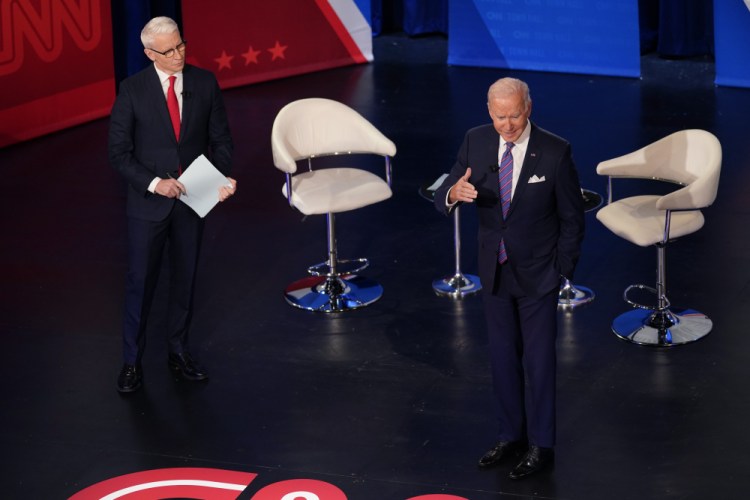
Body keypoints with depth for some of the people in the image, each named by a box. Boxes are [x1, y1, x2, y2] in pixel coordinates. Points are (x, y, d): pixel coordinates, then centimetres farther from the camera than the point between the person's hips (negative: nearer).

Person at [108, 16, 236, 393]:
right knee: (140, 282, 4)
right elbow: (119, 152, -9)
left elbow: (220, 139, 2)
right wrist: (154, 183, -21)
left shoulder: (205, 83, -4)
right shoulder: (132, 90, -11)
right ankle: (131, 361, 16)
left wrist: (222, 178, -16)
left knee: (185, 279, 14)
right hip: (148, 201, -3)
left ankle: (178, 352, 30)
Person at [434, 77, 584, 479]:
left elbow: (572, 217, -8)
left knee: (538, 359, 6)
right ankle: (512, 435, 31)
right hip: (495, 270, 4)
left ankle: (541, 445, 19)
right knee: (502, 356, 15)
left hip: (537, 273, -4)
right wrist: (454, 193, -33)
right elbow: (441, 199, -9)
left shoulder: (555, 152, -18)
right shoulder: (476, 142, -8)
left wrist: (562, 272, -7)